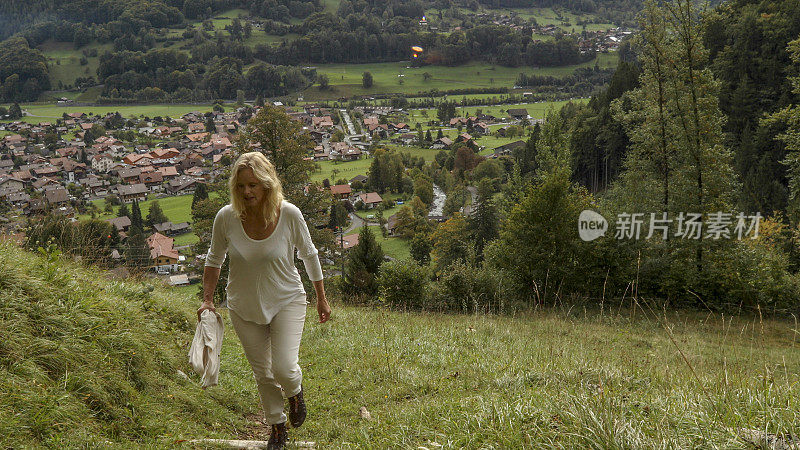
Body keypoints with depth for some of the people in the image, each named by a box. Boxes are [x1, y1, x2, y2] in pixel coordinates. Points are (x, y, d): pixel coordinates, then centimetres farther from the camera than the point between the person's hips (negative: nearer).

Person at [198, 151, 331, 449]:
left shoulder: (289, 214, -20)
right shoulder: (226, 217, -17)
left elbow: (308, 254, -2)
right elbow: (214, 260, 2)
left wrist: (321, 298, 5)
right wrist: (207, 299, -4)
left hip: (286, 301, -2)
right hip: (244, 307, 2)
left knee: (284, 367, -16)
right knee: (262, 374, 12)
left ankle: (294, 391, 22)